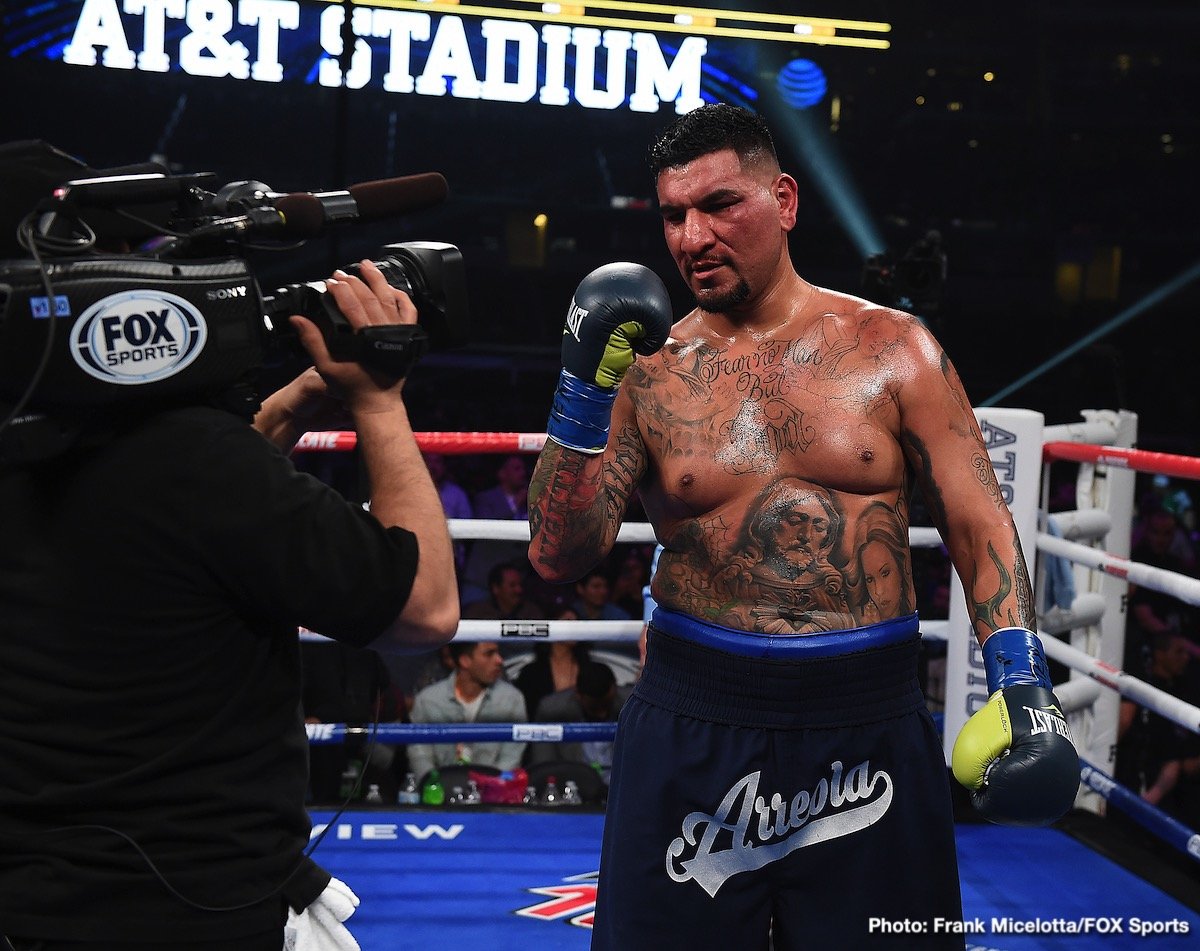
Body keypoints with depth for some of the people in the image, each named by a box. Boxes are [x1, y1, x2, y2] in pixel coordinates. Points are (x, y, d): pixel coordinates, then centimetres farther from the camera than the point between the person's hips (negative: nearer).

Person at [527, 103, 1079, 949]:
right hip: (692, 724, 0)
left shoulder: (892, 348, 0)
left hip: (869, 724, 0)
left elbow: (980, 525, 2)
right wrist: (585, 384, -12)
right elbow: (559, 556, -4)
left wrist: (1022, 682, -9)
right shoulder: (648, 372, -1)